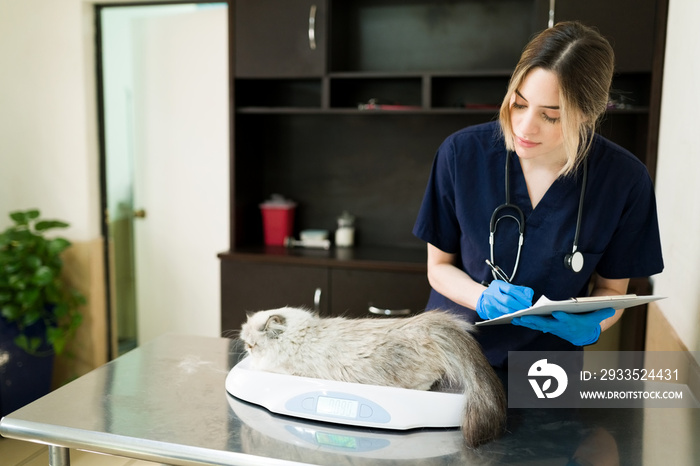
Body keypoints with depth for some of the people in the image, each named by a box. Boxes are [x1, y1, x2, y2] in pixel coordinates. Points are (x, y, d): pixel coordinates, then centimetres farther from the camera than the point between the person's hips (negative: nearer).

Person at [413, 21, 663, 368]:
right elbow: (439, 266, -2)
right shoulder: (462, 153, -13)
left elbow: (612, 288, 2)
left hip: (549, 362, 3)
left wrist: (590, 325, -20)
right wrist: (484, 299, -21)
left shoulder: (625, 180, -12)